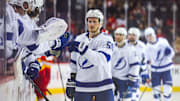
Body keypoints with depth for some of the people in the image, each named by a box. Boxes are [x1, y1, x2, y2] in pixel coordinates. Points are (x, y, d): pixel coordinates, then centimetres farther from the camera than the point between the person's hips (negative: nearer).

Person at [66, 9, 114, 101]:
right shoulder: (79, 39, 9)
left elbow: (101, 60, -26)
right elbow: (74, 64, 17)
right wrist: (71, 83, 15)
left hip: (103, 87, -4)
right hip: (82, 89, 4)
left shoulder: (106, 39, -7)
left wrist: (82, 49, -35)